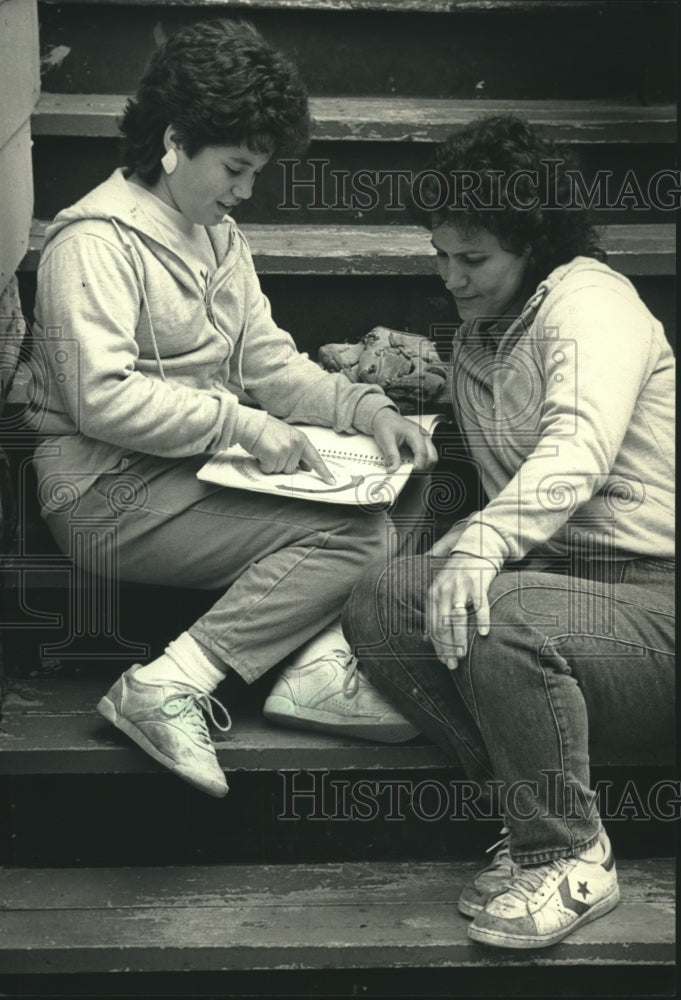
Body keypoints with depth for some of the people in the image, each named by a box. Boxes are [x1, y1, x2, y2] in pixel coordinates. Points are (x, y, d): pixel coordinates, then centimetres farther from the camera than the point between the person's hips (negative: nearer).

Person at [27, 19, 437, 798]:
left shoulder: (217, 232, 16)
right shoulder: (96, 239, -13)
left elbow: (267, 359, 12)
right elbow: (102, 398, -22)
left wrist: (364, 408, -5)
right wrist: (241, 424, -25)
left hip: (201, 466, 9)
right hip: (109, 490, -9)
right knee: (354, 532, -22)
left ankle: (320, 665, -17)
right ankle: (169, 689, -23)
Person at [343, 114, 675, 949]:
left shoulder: (590, 298, -8)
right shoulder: (474, 343, 20)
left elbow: (580, 448, -29)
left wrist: (484, 542, -45)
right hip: (557, 576, 8)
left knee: (501, 618, -36)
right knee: (378, 605, -12)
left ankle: (571, 859, -14)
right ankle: (532, 818, -3)